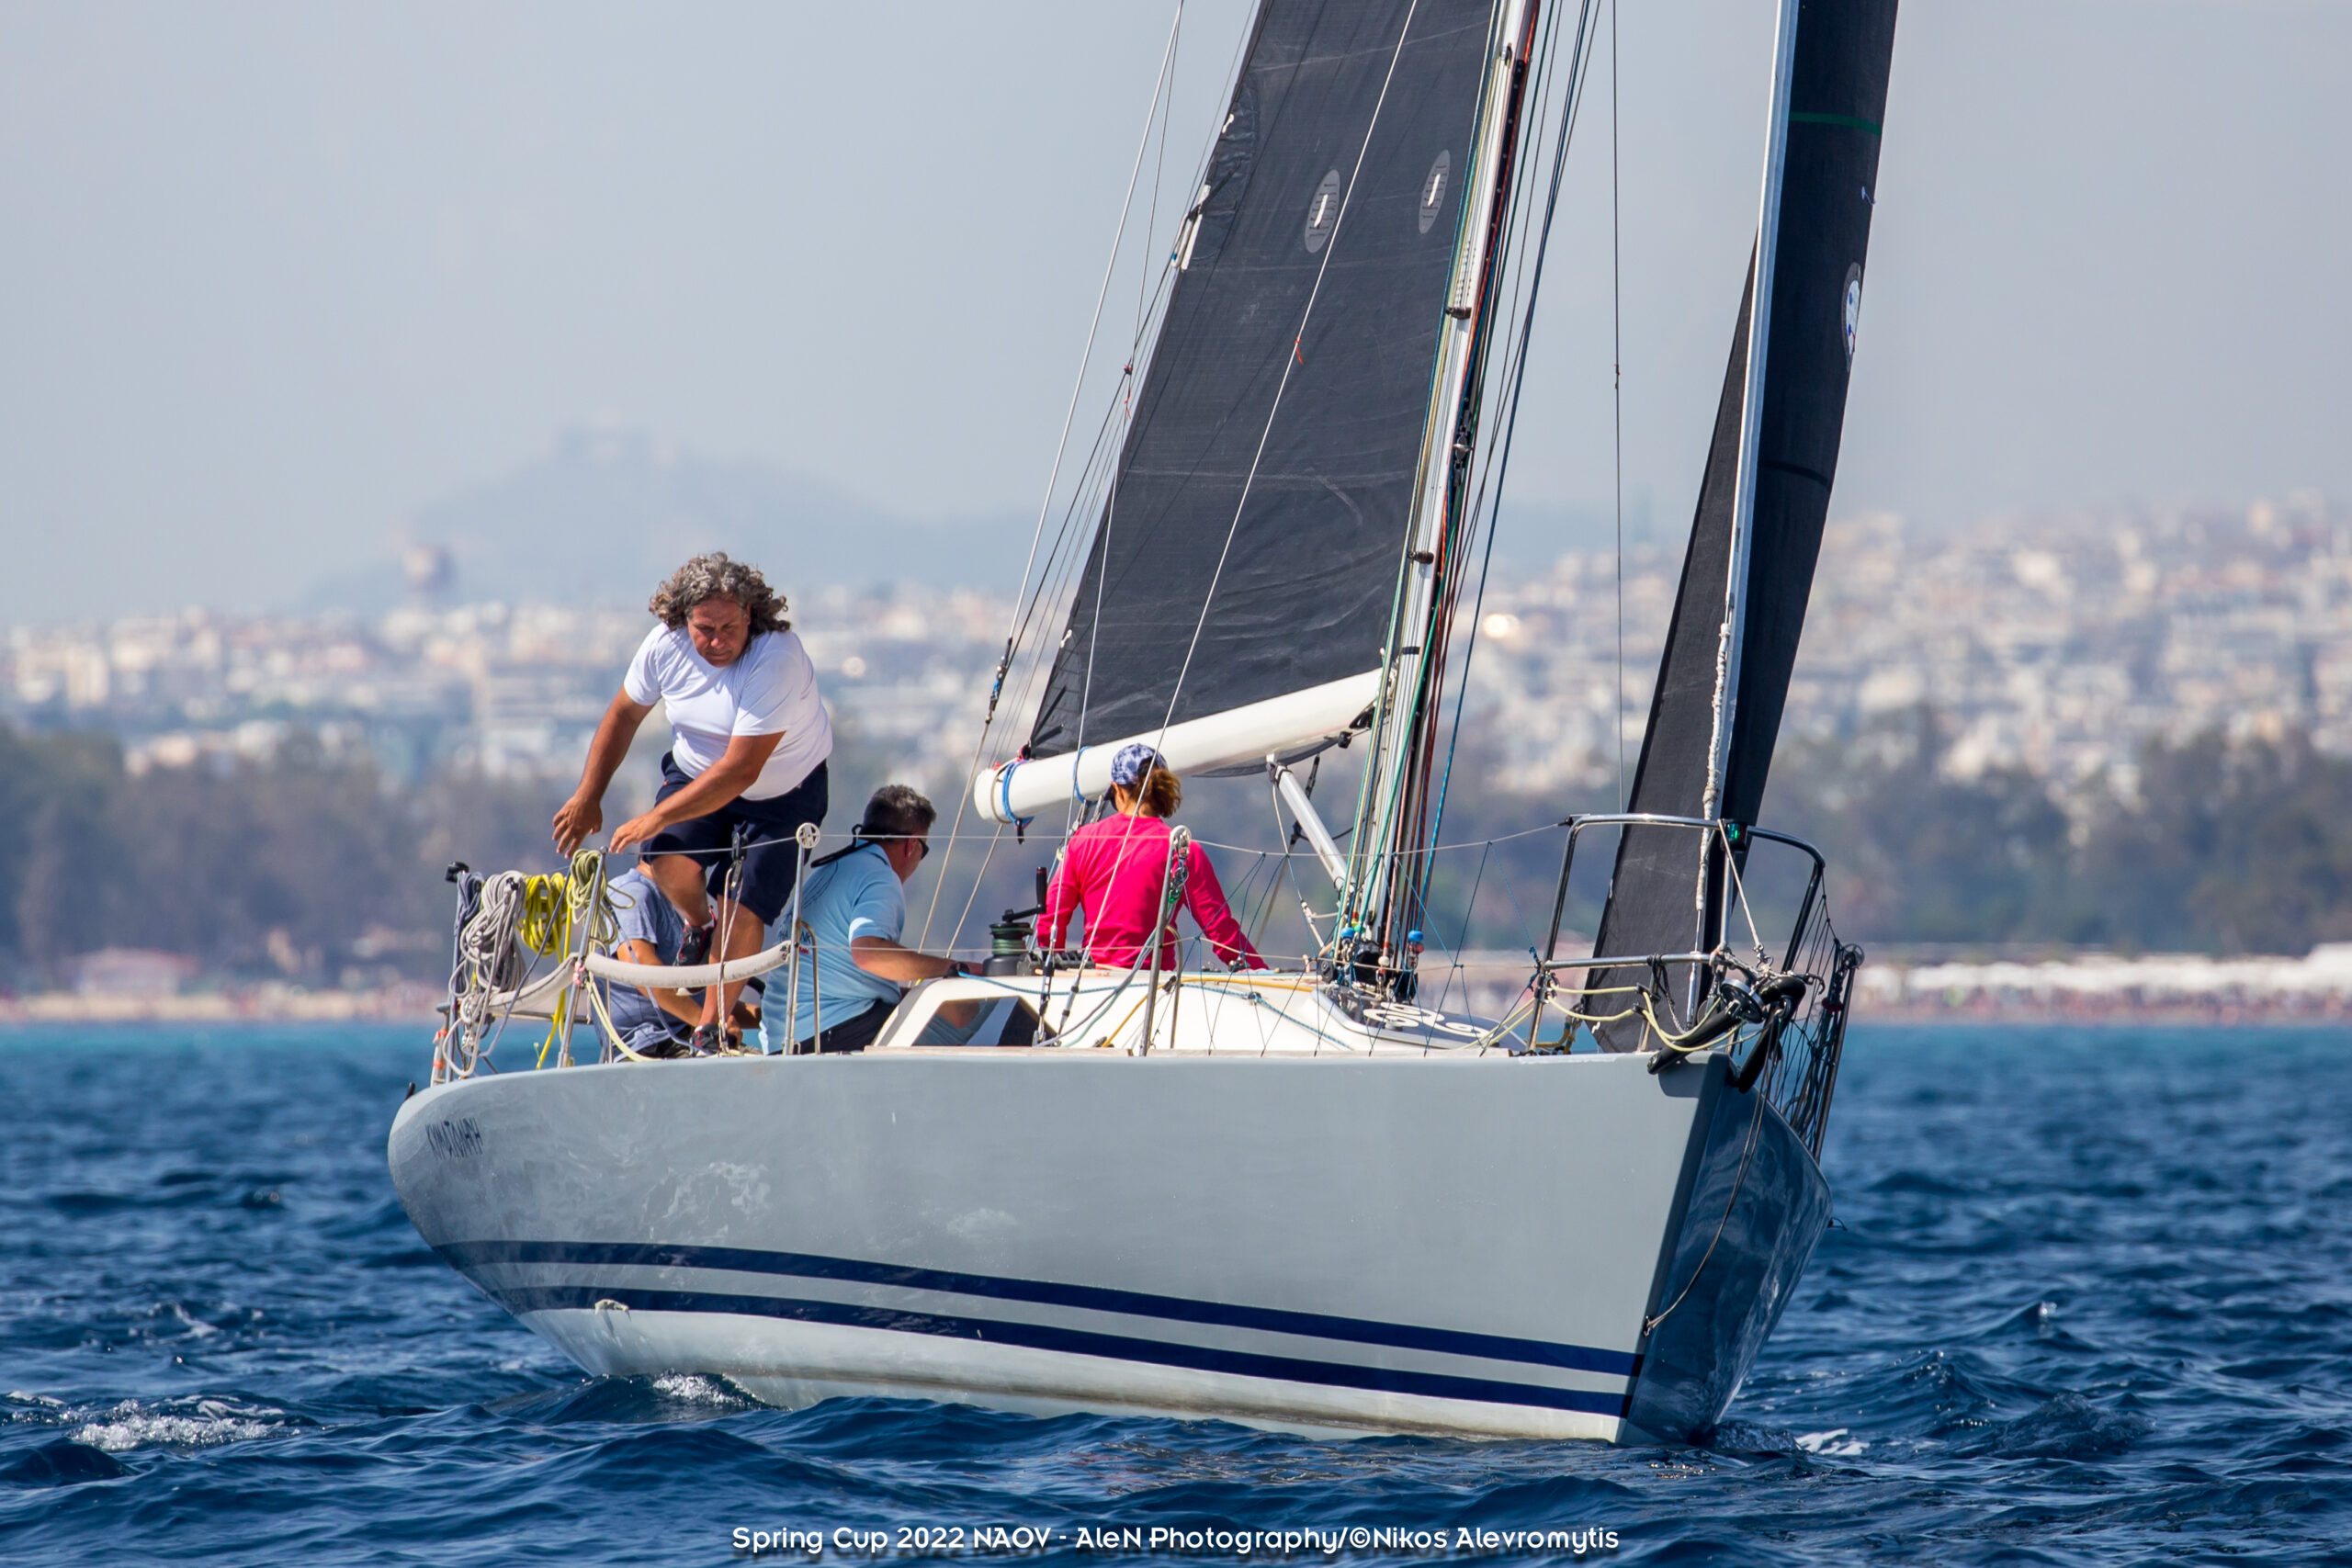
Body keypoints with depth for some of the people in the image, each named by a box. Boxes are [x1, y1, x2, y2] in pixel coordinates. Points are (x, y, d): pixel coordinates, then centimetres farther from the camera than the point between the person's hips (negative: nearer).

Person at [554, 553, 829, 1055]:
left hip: (782, 791, -4)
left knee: (743, 909, -14)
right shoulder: (666, 645, -17)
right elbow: (624, 714, 3)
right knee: (668, 863, -23)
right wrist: (588, 797, 1)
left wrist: (657, 817, -33)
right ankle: (698, 925, 12)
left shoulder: (776, 660, -33)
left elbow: (740, 771, -34)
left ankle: (709, 1032, 3)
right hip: (695, 771, 4)